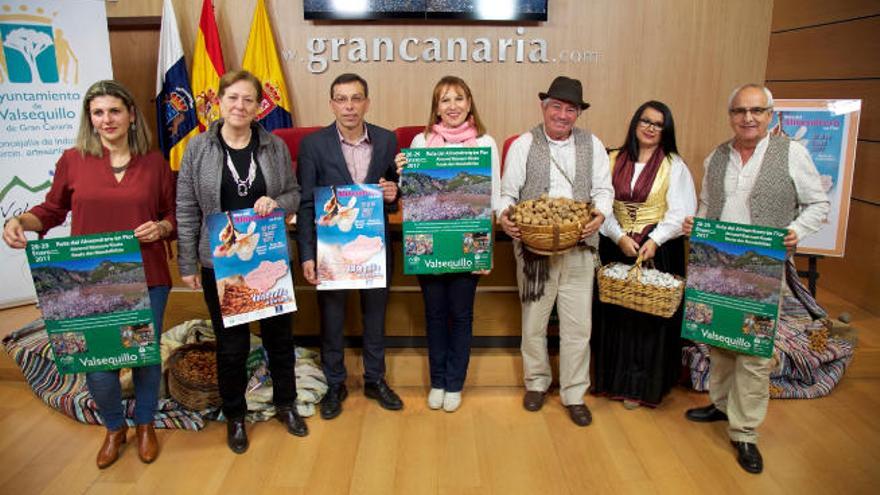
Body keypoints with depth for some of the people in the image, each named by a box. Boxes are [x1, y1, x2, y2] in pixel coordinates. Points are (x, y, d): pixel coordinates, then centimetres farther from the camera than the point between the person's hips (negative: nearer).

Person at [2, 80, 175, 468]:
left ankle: (145, 424, 39)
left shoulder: (154, 162, 2)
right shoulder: (73, 160, 1)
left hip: (147, 279, 1)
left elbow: (173, 214, 9)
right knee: (98, 366, 0)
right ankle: (114, 428, 31)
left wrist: (161, 228, -13)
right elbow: (52, 210, 11)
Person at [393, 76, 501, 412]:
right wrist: (400, 174, -12)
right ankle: (437, 381, 31)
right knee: (434, 312, 12)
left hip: (467, 243, -1)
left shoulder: (485, 142, -2)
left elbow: (494, 197, -1)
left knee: (461, 314, 10)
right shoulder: (420, 141, 2)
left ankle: (454, 383, 27)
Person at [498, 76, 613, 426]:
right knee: (533, 321, 12)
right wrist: (504, 216, -20)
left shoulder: (592, 145, 7)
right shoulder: (523, 145, 2)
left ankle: (574, 395, 21)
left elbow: (603, 190, 6)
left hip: (578, 249, 1)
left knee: (578, 326, 5)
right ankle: (536, 382, 33)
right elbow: (507, 192, 0)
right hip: (534, 248, -1)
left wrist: (600, 215, -14)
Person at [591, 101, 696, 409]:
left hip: (658, 250, -2)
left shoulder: (674, 165, 1)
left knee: (650, 313, 2)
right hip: (615, 247, 2)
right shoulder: (614, 161, 7)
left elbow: (681, 211, -6)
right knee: (614, 312, 6)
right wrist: (619, 237, -13)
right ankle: (613, 380, 20)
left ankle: (640, 386, 15)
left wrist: (655, 240, -18)